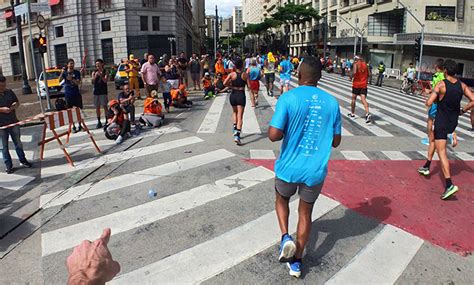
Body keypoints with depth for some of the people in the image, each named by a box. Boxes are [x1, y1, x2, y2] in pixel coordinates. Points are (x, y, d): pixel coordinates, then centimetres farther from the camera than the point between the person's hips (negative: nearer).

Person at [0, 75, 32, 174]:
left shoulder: (9, 92, 5)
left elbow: (17, 103, 13)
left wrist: (15, 105, -9)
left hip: (13, 122, 4)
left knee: (18, 142, 15)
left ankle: (23, 160, 29)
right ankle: (8, 165, 15)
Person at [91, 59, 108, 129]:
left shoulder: (105, 72, 2)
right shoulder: (94, 72, 9)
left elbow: (105, 80, -11)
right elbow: (93, 82, 1)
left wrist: (100, 75, -25)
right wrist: (95, 76, -16)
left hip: (103, 91, -3)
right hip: (96, 91, 3)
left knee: (104, 106, -5)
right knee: (97, 107, 5)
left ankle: (107, 121, 0)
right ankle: (99, 122, 10)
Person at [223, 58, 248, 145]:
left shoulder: (232, 74, -3)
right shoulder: (245, 74, -5)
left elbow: (225, 83, -15)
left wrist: (231, 86, 2)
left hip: (233, 95, 2)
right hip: (241, 95, -2)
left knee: (234, 112, 29)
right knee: (240, 116, -4)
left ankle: (235, 128, 18)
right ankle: (237, 136, -14)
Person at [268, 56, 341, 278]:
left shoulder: (288, 98, -13)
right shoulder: (331, 102, -2)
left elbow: (274, 135, -20)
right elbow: (336, 141, 3)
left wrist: (289, 131, 2)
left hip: (289, 167, -2)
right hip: (316, 171, 2)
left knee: (282, 199, 28)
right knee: (305, 212, 19)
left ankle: (286, 237, 8)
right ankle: (296, 262, 28)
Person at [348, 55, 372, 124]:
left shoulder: (356, 64, -7)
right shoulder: (365, 64, 9)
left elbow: (354, 72, -23)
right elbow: (368, 75, 13)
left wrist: (351, 77, -4)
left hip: (356, 84, -3)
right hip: (364, 85, 4)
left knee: (354, 99, 15)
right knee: (363, 99, -6)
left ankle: (352, 113, 28)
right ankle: (368, 114, -25)